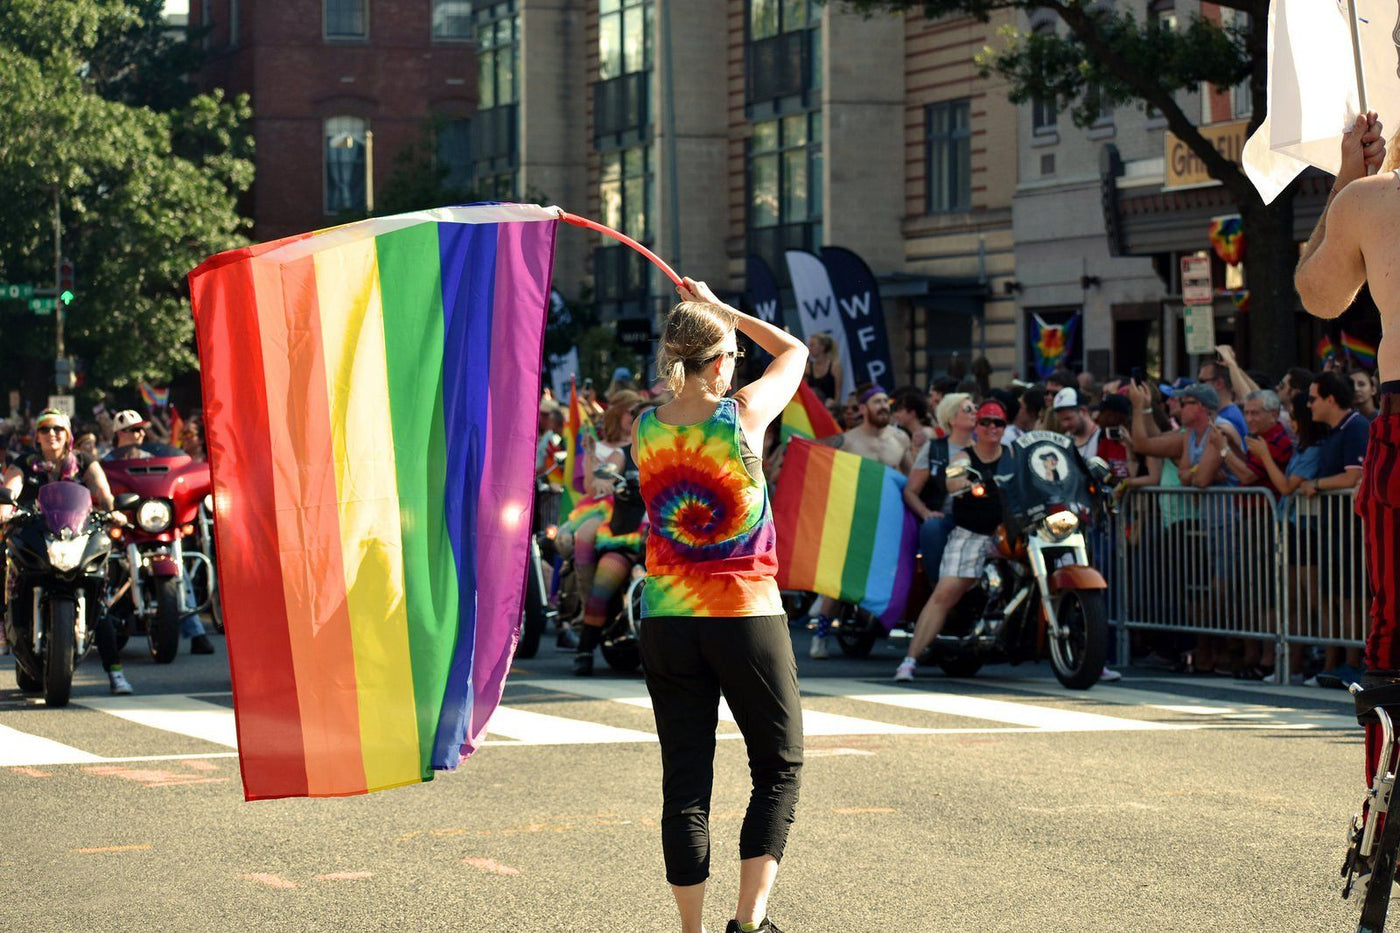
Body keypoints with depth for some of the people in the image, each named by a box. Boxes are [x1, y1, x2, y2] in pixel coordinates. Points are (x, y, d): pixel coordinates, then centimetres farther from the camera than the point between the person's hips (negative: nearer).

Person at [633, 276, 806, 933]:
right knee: (779, 768, 10)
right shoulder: (745, 414, -10)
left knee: (685, 781, 7)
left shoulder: (645, 430, -1)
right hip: (747, 617, -3)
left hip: (667, 623, 3)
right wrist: (719, 308, 15)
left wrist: (698, 315, 23)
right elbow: (795, 351, 9)